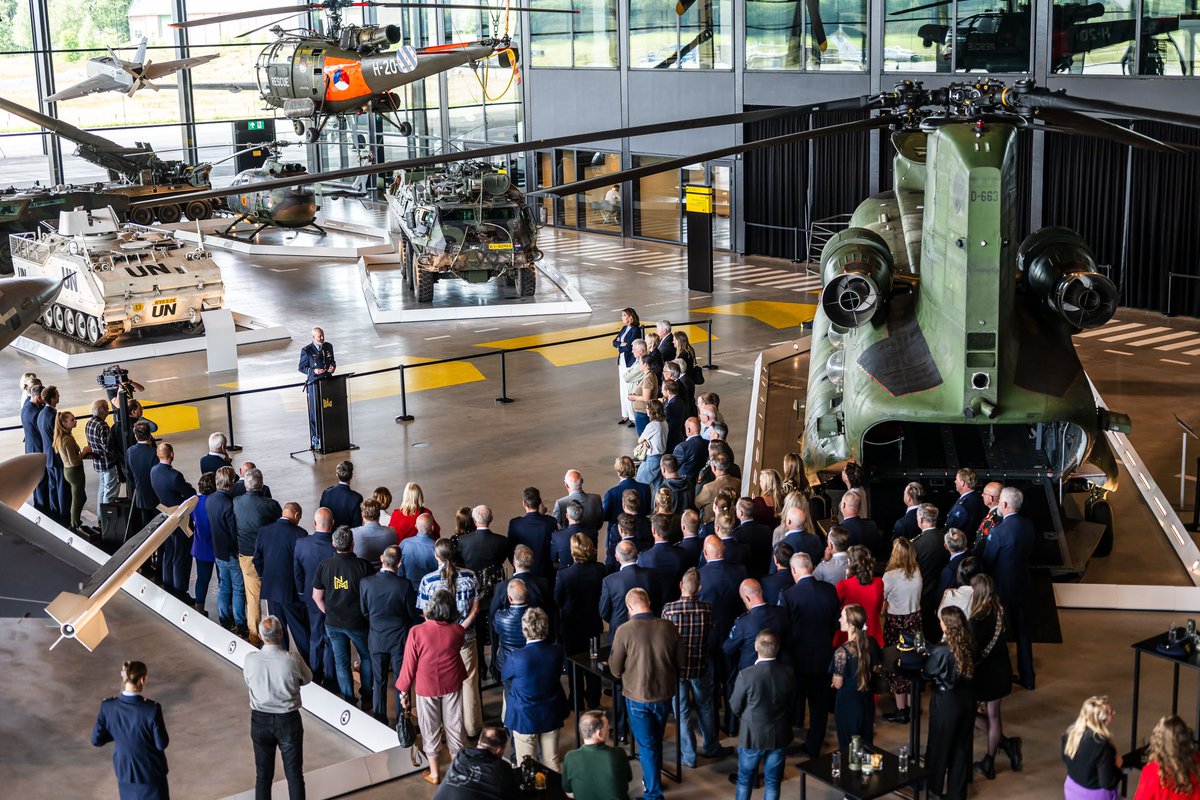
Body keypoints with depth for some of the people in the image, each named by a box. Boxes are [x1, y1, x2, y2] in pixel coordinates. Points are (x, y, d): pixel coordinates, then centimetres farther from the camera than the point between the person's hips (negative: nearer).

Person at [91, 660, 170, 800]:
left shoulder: (108, 707, -17)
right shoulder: (152, 709, -28)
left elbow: (96, 740, -6)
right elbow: (162, 744, -17)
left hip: (124, 769, 4)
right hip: (150, 770, -3)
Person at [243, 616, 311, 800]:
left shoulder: (250, 659, -16)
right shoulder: (293, 659, -20)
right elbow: (307, 679, -1)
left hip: (260, 720, 2)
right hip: (288, 721, -1)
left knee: (263, 776, 14)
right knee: (294, 774, 10)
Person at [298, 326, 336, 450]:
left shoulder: (328, 346, 7)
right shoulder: (306, 350, -9)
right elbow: (301, 368, -4)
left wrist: (333, 366, -5)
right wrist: (314, 371, -21)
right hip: (314, 383, -5)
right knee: (315, 412, -1)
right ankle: (315, 439, 5)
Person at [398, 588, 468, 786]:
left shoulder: (417, 632, -22)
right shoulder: (458, 631, -13)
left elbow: (409, 664, -14)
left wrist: (404, 690, 0)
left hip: (426, 687, -2)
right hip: (452, 686, 2)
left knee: (430, 729, 14)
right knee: (453, 725, 16)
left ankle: (434, 773, 25)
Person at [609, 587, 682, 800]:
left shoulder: (624, 631, -19)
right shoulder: (668, 627, -10)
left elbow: (615, 670, -10)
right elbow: (679, 660, 3)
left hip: (638, 696, -3)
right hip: (664, 694, 4)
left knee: (646, 745, 9)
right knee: (656, 740, 24)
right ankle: (652, 779, 41)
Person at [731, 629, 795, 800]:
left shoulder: (746, 675, -24)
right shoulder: (788, 673, -13)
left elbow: (735, 708, -11)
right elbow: (792, 705, 0)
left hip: (752, 736, -2)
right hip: (779, 736, 3)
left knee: (745, 779, 17)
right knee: (773, 782, 16)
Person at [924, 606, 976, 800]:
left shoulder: (941, 650, -24)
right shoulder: (970, 646, -9)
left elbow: (927, 673, -8)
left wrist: (926, 658, 12)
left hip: (946, 702, -5)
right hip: (967, 699, 5)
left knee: (940, 744, 16)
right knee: (961, 746, 16)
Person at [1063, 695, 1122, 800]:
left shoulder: (1072, 731, -10)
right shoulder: (1101, 744, -32)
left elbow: (1066, 758, 7)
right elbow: (1108, 782, -26)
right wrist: (1117, 765, -9)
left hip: (1072, 790, 7)